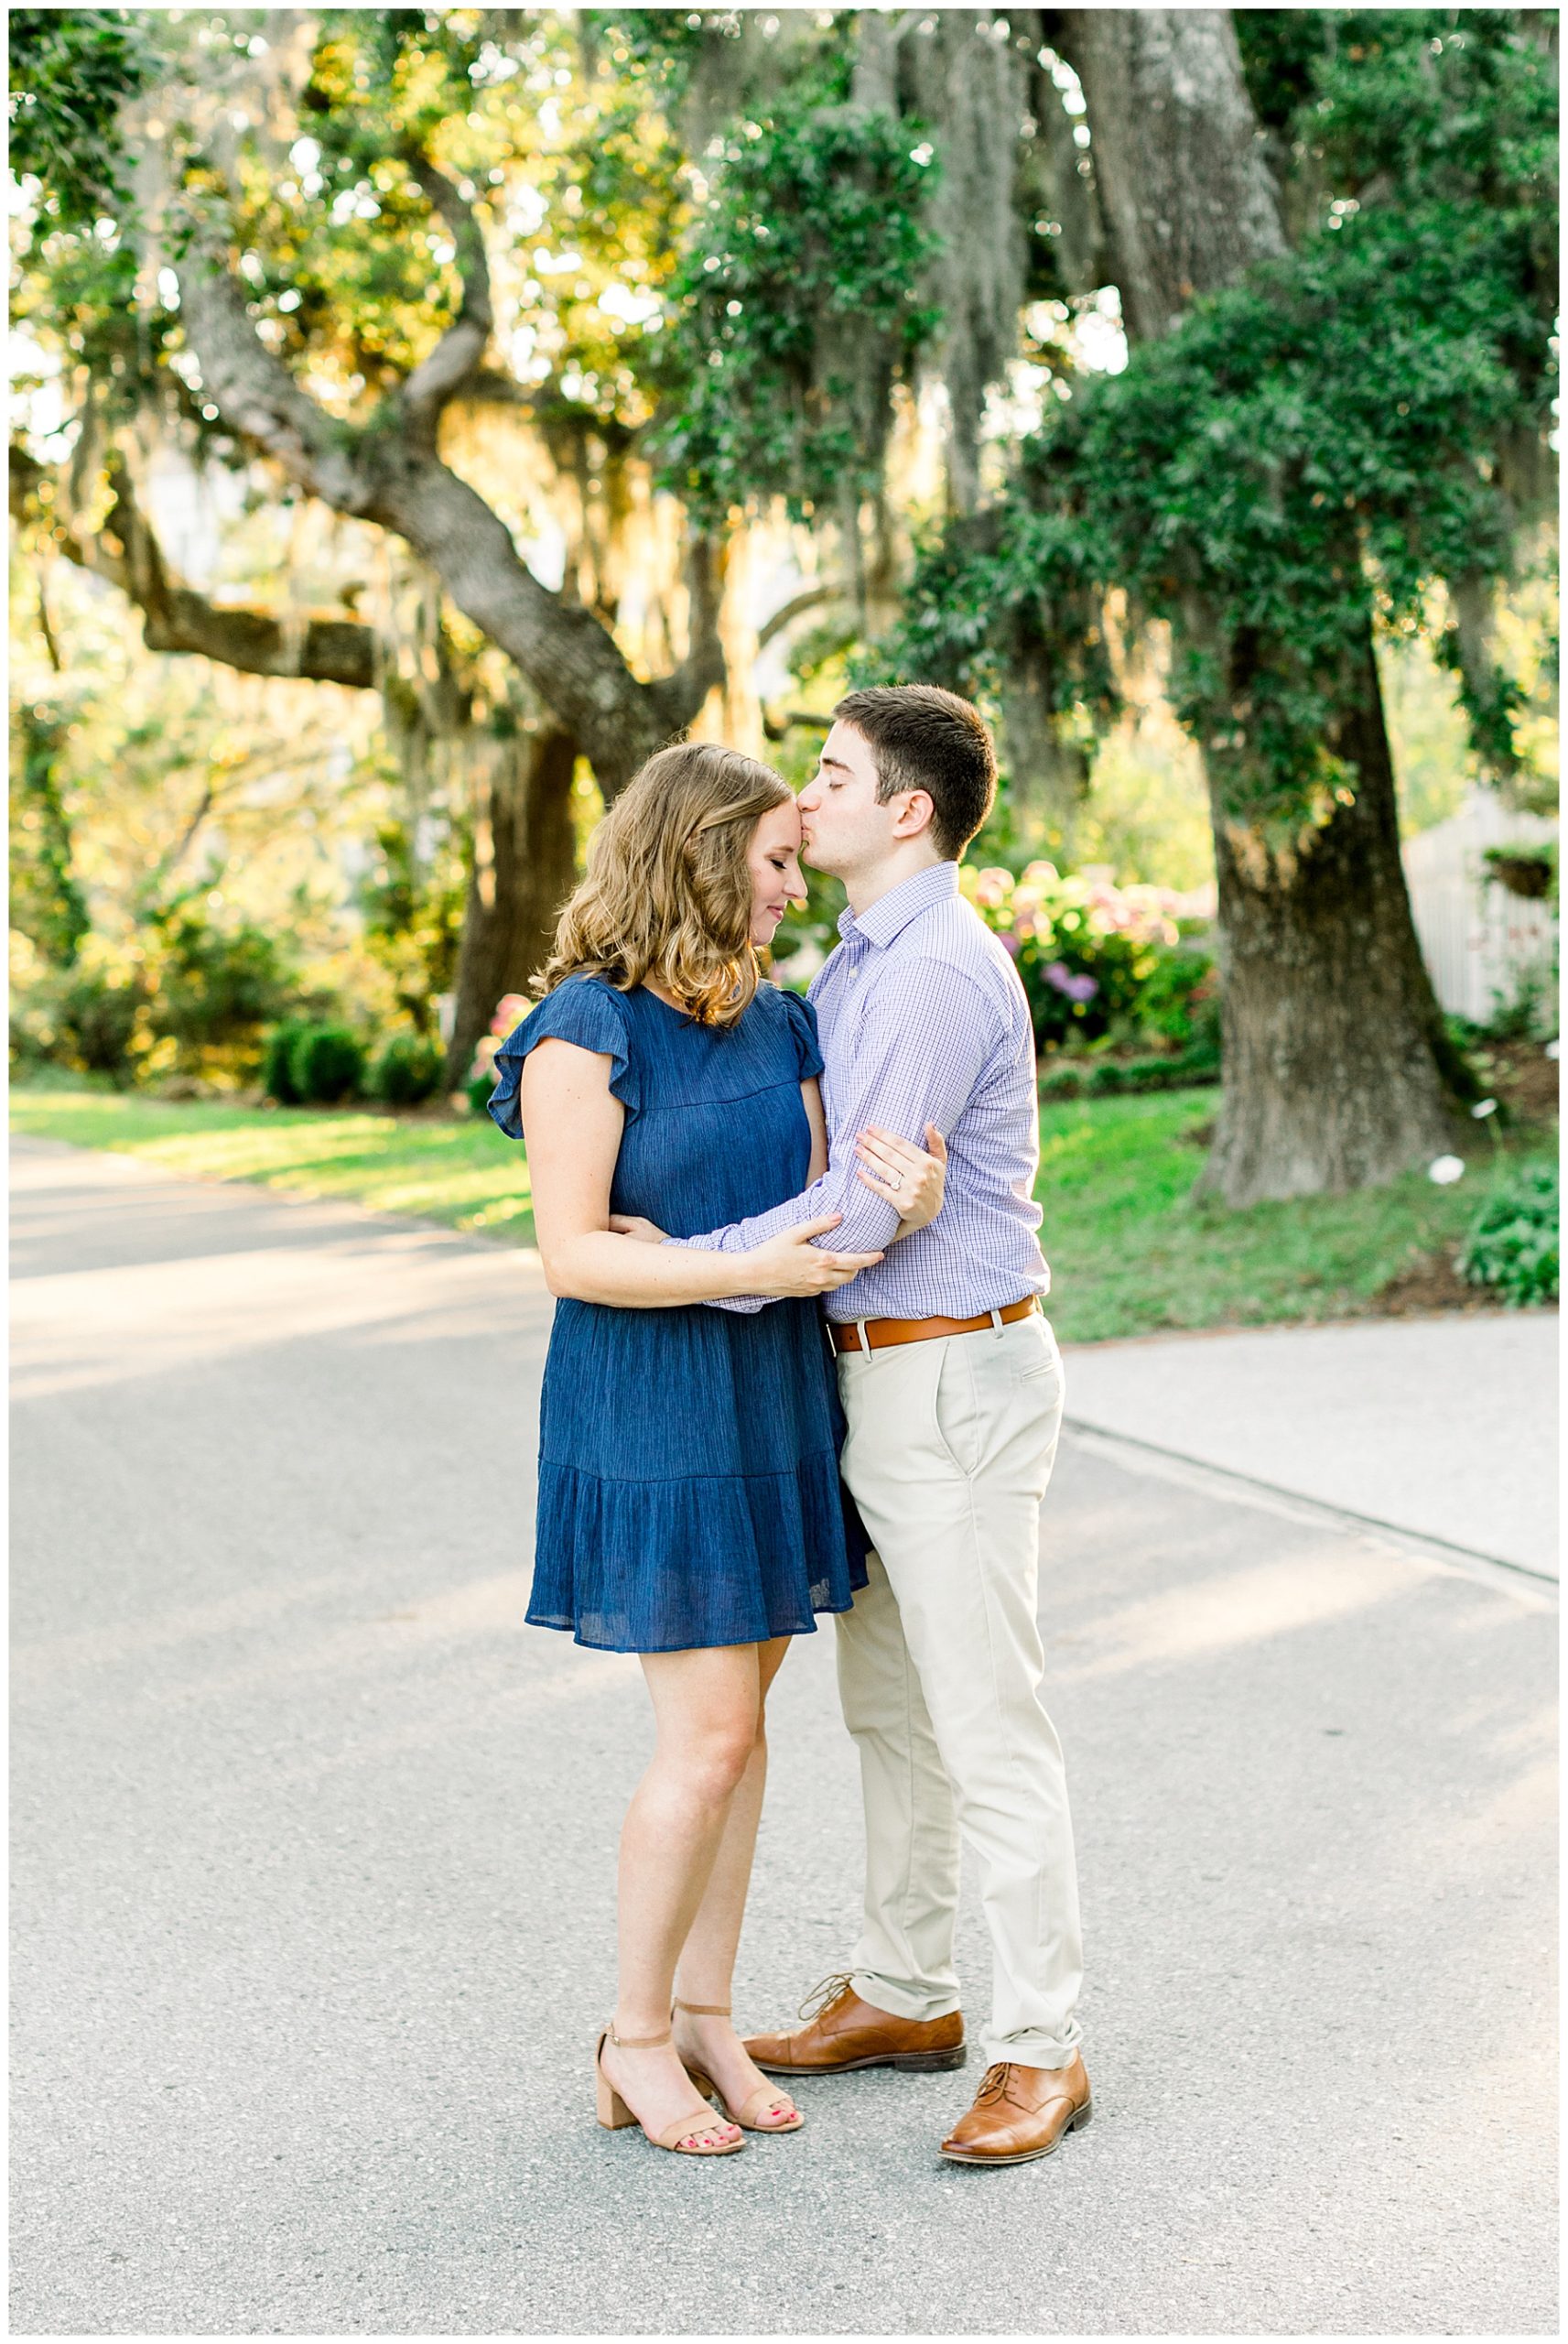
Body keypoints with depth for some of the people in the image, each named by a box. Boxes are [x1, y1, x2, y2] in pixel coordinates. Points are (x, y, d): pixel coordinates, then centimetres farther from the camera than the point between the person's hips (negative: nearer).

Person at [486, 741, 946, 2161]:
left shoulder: (777, 1023, 9)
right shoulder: (586, 1031, -13)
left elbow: (821, 1216, 3)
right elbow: (573, 1254, -17)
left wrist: (905, 1204, -19)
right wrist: (750, 1269, -26)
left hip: (774, 1401, 7)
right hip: (652, 1412, -7)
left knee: (739, 1724, 11)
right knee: (708, 1737, -6)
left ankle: (707, 2017, 22)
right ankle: (635, 2038, 11)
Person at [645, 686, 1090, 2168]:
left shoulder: (941, 973, -20)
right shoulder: (860, 965, 13)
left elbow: (862, 1215, -24)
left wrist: (673, 1266, -16)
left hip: (954, 1377, -10)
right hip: (877, 1373, 10)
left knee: (985, 1720, -4)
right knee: (887, 1702, 18)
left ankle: (1040, 2054, 5)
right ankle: (902, 1995, 31)